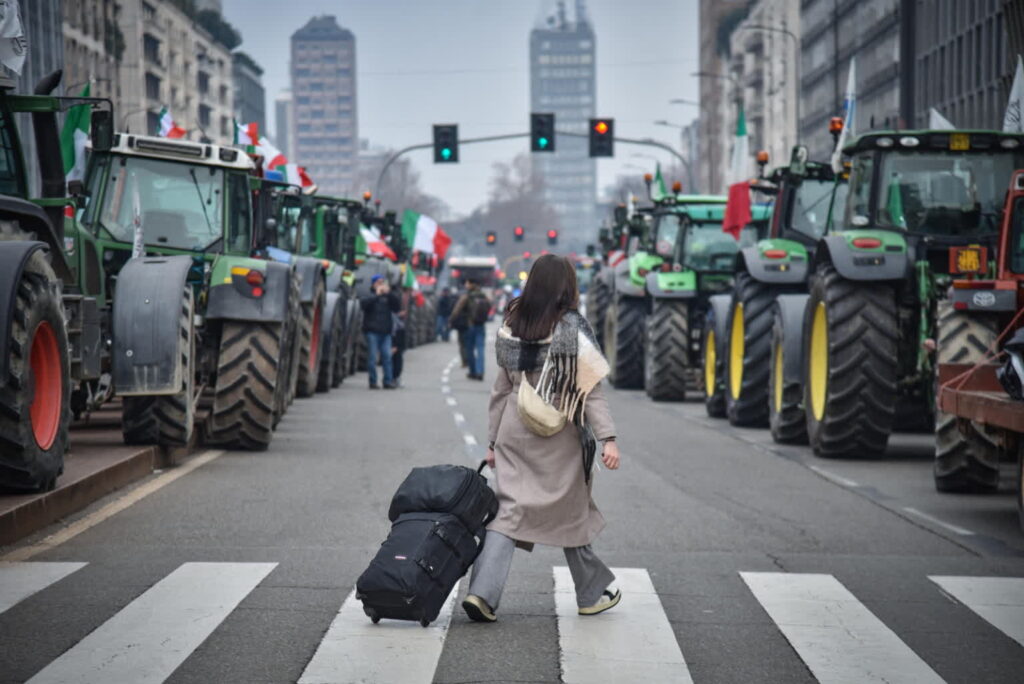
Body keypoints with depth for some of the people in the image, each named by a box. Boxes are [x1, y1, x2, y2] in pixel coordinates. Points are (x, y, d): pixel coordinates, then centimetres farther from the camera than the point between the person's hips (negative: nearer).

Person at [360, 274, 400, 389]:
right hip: (372, 331, -3)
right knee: (372, 357, -4)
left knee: (387, 356, -2)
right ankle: (373, 382, 2)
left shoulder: (388, 297, 14)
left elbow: (397, 306, 1)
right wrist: (377, 295, -17)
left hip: (385, 332, 3)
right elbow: (364, 303, -15)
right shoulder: (369, 296, 5)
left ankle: (388, 381, 1)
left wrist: (389, 293, -9)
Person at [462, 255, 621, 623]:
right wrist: (608, 438, -13)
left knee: (508, 510, 3)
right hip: (557, 439, -4)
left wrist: (493, 441, 15)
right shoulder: (571, 329, -9)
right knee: (569, 512, 10)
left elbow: (501, 390, 10)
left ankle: (482, 593, -12)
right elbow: (590, 389, -13)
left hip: (514, 432, 4)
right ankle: (593, 593, 25)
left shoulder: (511, 328, 6)